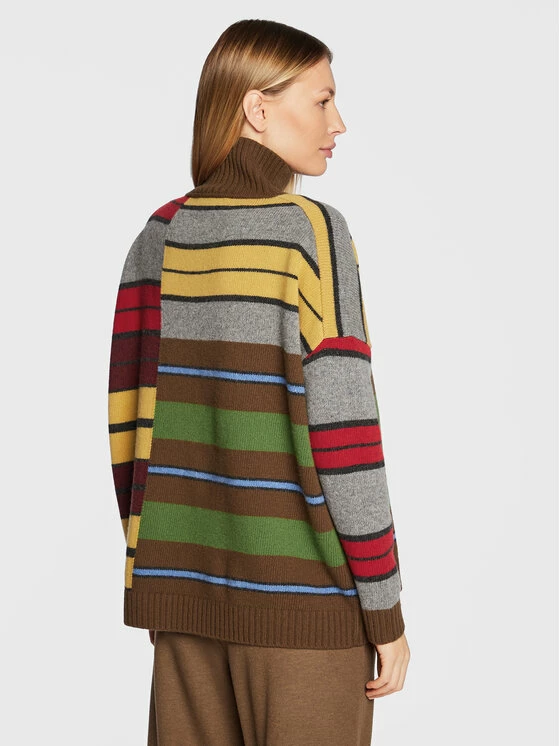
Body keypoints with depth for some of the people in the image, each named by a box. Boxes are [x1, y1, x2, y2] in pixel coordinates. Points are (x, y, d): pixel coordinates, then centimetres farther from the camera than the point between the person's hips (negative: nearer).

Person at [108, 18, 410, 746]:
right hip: (303, 593, -5)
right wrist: (385, 608, -9)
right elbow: (342, 430, -16)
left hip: (185, 588, 6)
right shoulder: (311, 231, -12)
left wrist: (152, 572, 15)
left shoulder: (159, 238, 4)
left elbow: (128, 418, 5)